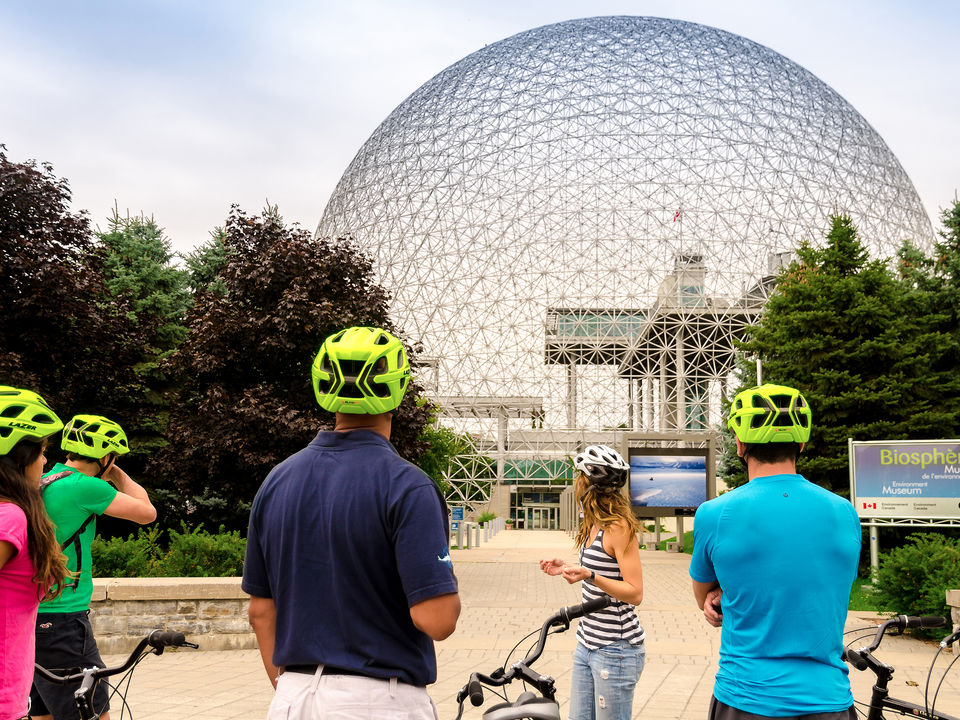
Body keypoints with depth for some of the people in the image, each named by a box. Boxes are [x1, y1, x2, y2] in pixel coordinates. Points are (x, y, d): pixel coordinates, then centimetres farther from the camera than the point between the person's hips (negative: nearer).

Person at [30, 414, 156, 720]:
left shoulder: (41, 484, 11)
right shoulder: (85, 487, -15)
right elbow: (147, 512, -5)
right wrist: (119, 476, 7)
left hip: (26, 619, 9)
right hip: (60, 621, -9)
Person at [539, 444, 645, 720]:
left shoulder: (619, 527, -16)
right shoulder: (594, 526, 12)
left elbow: (634, 593, -19)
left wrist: (589, 576, -29)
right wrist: (567, 569, 12)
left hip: (615, 650, -9)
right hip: (587, 645, 9)